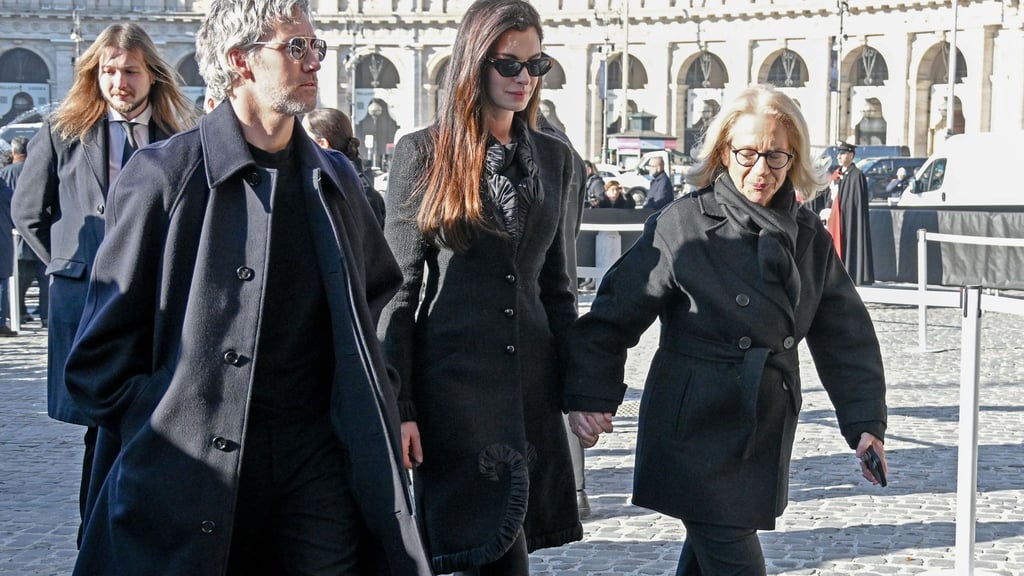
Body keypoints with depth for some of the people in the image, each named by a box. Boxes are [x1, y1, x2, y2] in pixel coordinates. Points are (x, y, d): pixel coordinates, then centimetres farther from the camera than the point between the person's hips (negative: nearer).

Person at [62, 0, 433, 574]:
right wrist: (166, 436, -8)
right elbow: (103, 355, -2)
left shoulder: (335, 178, 13)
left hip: (319, 461, 4)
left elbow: (380, 295, 26)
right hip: (195, 477, -4)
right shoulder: (165, 174, -4)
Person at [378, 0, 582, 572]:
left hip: (531, 382, 5)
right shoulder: (423, 153, -1)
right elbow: (399, 286, -3)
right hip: (451, 375, -4)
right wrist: (397, 406, -9)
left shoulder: (554, 158, 12)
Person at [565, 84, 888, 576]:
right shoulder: (682, 225, -10)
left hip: (764, 438, 6)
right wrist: (590, 396, -15)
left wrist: (865, 420, 3)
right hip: (695, 432, -5)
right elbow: (616, 312, -8)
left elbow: (845, 333, 9)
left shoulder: (808, 236, 6)